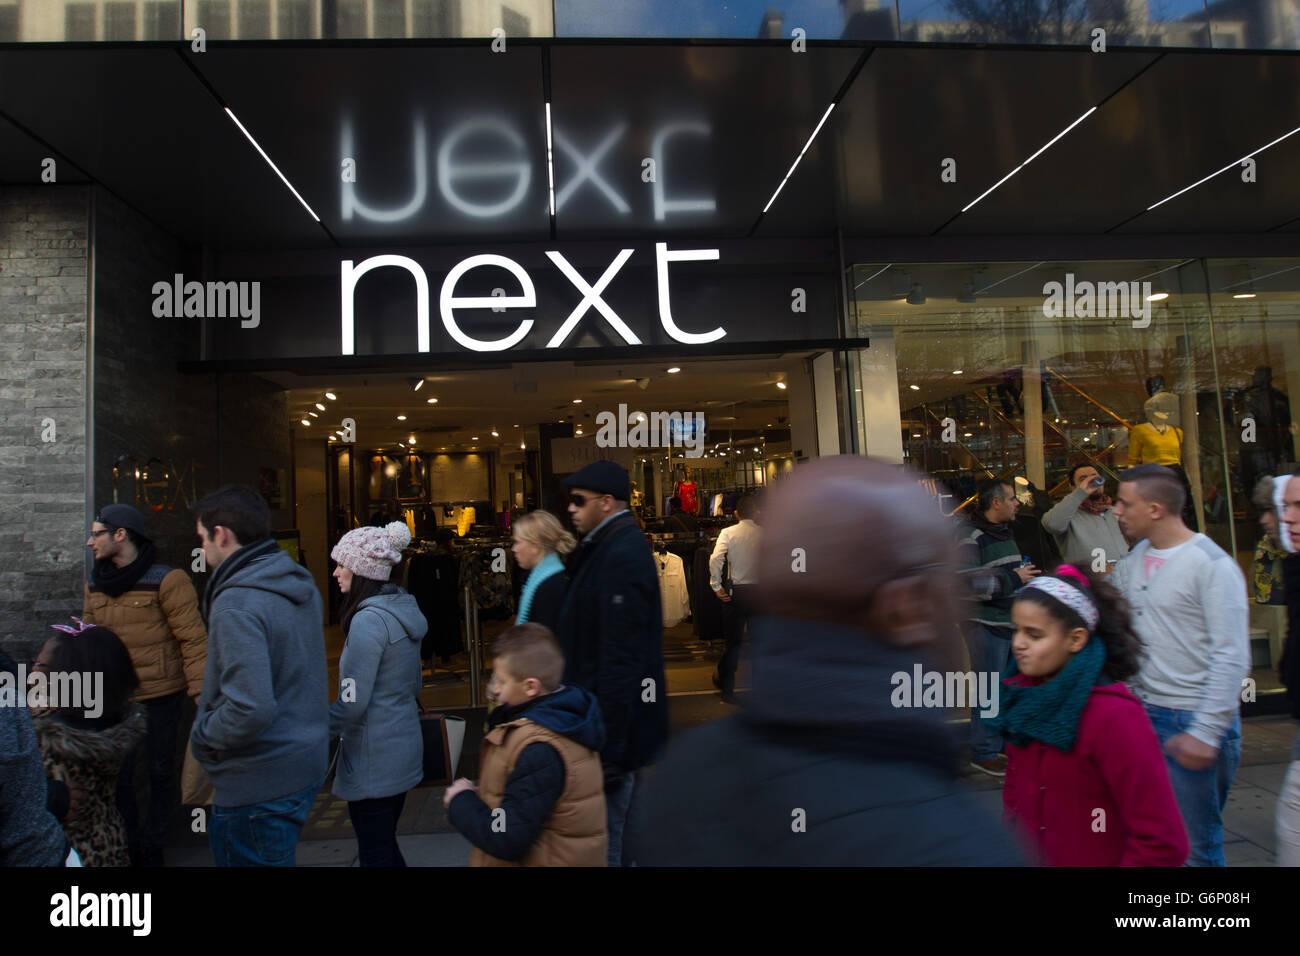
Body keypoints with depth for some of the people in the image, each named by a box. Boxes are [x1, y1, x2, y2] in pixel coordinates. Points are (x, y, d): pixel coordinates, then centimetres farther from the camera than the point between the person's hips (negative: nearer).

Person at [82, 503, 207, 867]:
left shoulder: (166, 580, -13)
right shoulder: (94, 586, 7)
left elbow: (193, 639, -13)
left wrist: (200, 692, -18)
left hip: (161, 696, -5)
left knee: (161, 770, 9)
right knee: (118, 775, 9)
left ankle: (153, 844, 27)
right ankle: (129, 845, 28)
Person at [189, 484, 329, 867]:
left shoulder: (237, 605, -23)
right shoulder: (301, 585, 6)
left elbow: (250, 710, -29)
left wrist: (201, 737, -11)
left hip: (260, 783, -9)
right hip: (306, 765, 9)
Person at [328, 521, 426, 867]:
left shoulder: (369, 620, -20)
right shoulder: (404, 609, 8)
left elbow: (352, 703, -22)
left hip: (374, 759, -9)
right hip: (404, 746, 9)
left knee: (375, 854, 4)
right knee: (386, 845, 20)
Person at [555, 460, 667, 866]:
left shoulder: (622, 555, -20)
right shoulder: (608, 547, 12)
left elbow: (621, 657, -23)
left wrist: (608, 747, -22)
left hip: (613, 721, -10)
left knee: (605, 846, 0)